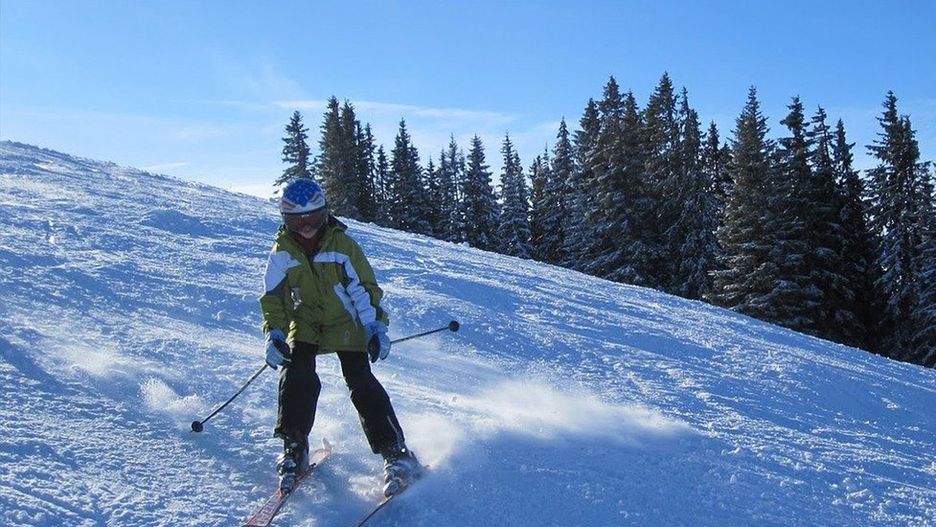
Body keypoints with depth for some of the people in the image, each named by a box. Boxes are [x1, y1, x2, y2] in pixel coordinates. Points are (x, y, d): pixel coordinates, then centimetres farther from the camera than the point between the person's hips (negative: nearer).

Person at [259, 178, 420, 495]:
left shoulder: (342, 244, -10)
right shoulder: (282, 252, -3)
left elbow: (364, 287, -8)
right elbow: (273, 297, 2)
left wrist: (376, 327, -16)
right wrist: (274, 334, -11)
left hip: (345, 324, -2)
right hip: (305, 324, 3)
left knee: (362, 383, -14)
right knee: (297, 376, -21)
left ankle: (395, 452, -9)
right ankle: (294, 448, -9)